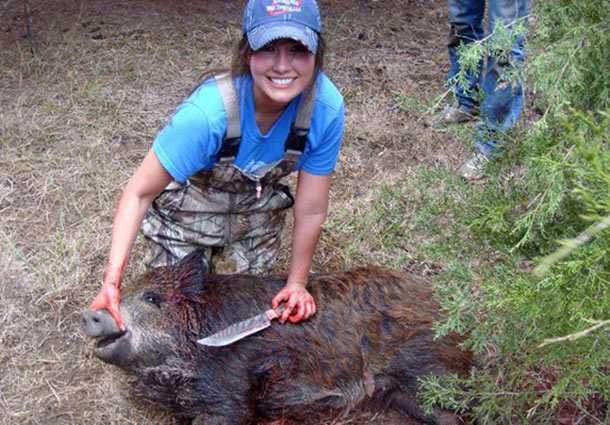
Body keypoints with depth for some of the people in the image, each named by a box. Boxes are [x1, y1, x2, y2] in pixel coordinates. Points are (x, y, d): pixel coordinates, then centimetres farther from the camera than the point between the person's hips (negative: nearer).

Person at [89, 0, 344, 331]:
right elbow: (140, 193, -31)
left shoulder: (326, 107, -29)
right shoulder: (207, 114, -40)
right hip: (188, 213, -3)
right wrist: (112, 279, -40)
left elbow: (311, 210, -17)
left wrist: (297, 283, -9)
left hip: (257, 214, 3)